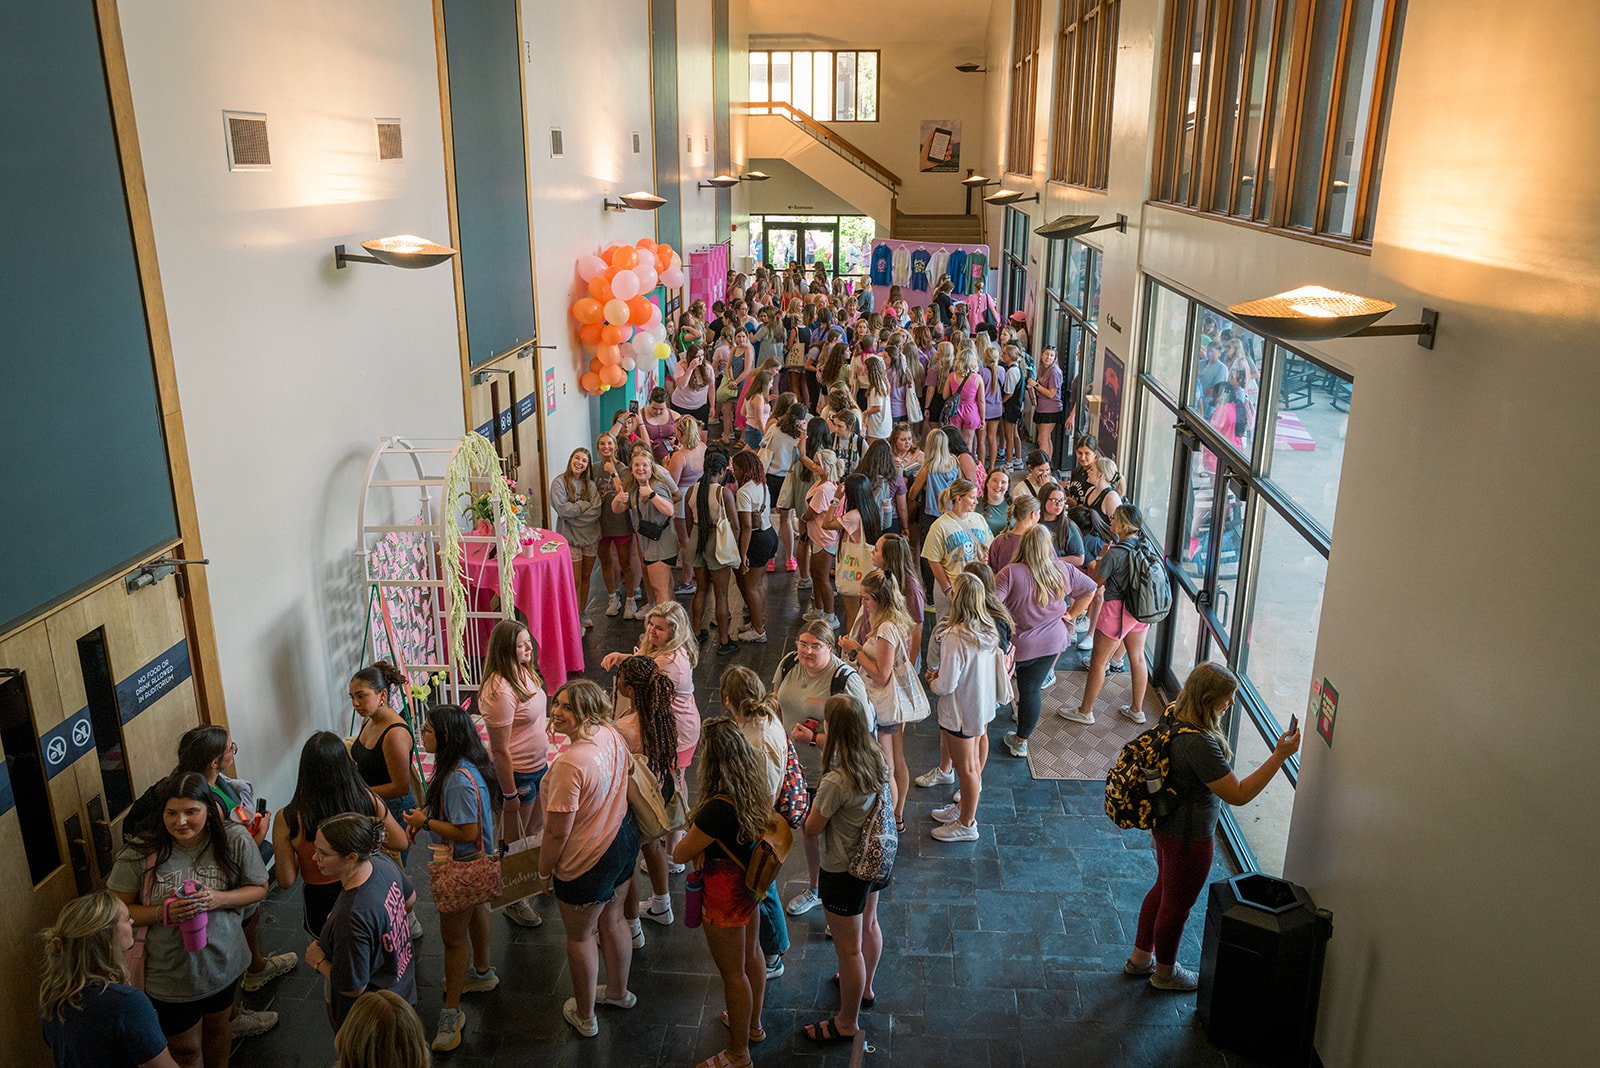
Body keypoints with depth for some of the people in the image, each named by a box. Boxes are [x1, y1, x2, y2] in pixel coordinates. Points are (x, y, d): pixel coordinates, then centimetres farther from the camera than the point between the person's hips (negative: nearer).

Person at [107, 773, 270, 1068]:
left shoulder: (235, 840, -17)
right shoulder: (140, 851, -21)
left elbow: (259, 889, -5)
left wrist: (218, 899, -23)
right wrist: (163, 913, -29)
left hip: (223, 963, 2)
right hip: (169, 974, -2)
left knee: (217, 1028, 28)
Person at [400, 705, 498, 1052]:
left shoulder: (460, 780, -35)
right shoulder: (460, 765, -3)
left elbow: (467, 833, -32)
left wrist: (426, 822, -22)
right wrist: (426, 813, 0)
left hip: (462, 865, -10)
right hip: (474, 864, 10)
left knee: (453, 934, 3)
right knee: (475, 910, 29)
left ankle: (452, 1011, 18)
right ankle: (482, 972, 52)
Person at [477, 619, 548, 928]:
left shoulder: (525, 672, -3)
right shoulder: (500, 690, -31)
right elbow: (500, 749, -26)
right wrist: (510, 794, -20)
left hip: (538, 764, 9)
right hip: (517, 773, -8)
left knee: (536, 828, 27)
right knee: (515, 839, 12)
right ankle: (515, 901, 31)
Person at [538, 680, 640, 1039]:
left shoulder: (570, 763, -34)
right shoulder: (612, 735, -8)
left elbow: (558, 832, -26)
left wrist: (544, 869, -9)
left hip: (588, 860, -8)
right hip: (623, 838, 8)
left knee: (580, 936, 15)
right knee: (612, 919, 27)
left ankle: (585, 1016, 35)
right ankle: (618, 991, 49)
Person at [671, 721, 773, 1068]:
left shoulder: (719, 809, -36)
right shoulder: (756, 788, -13)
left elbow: (679, 855, -22)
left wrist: (693, 845, -3)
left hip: (726, 895, -8)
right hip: (752, 880, 8)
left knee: (733, 974, 12)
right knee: (752, 952, 27)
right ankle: (753, 1024, 50)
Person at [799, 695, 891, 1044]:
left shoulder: (836, 782, -35)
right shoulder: (878, 759, -14)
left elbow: (811, 831, -22)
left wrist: (816, 801, -3)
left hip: (843, 873, -8)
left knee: (849, 949, 12)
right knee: (869, 925, 30)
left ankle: (847, 1023, 33)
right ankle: (865, 988, 56)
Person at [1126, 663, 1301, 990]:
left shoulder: (1175, 715, -8)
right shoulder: (1199, 744, -37)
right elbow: (1239, 794, -31)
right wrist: (1280, 755, -30)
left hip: (1165, 825, 9)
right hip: (1188, 837, -9)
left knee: (1164, 889, 28)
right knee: (1178, 904, 16)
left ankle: (1140, 958, 47)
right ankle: (1165, 972, 40)